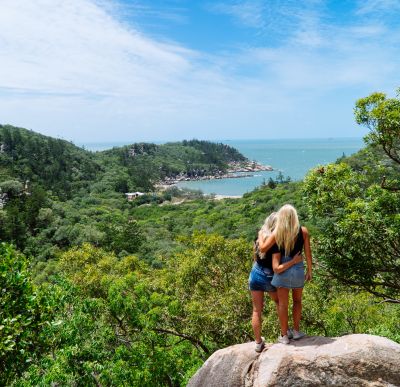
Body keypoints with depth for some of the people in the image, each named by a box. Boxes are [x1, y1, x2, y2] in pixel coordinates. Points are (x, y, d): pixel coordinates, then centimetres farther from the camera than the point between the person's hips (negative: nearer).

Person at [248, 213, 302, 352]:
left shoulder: (259, 236, -5)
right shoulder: (275, 244, -22)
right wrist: (294, 261, -21)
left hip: (255, 274, 4)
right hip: (269, 278, -4)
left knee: (257, 310, 9)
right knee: (278, 302, 25)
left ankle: (258, 342, 18)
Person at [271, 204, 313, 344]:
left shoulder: (277, 233, -7)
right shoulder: (303, 231, -5)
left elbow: (275, 253, -9)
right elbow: (308, 253, -1)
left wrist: (276, 267, 0)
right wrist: (310, 270, 9)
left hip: (282, 270, -1)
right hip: (298, 269, 1)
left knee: (283, 303, 10)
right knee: (297, 301, 21)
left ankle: (284, 335, 19)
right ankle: (296, 331, 31)